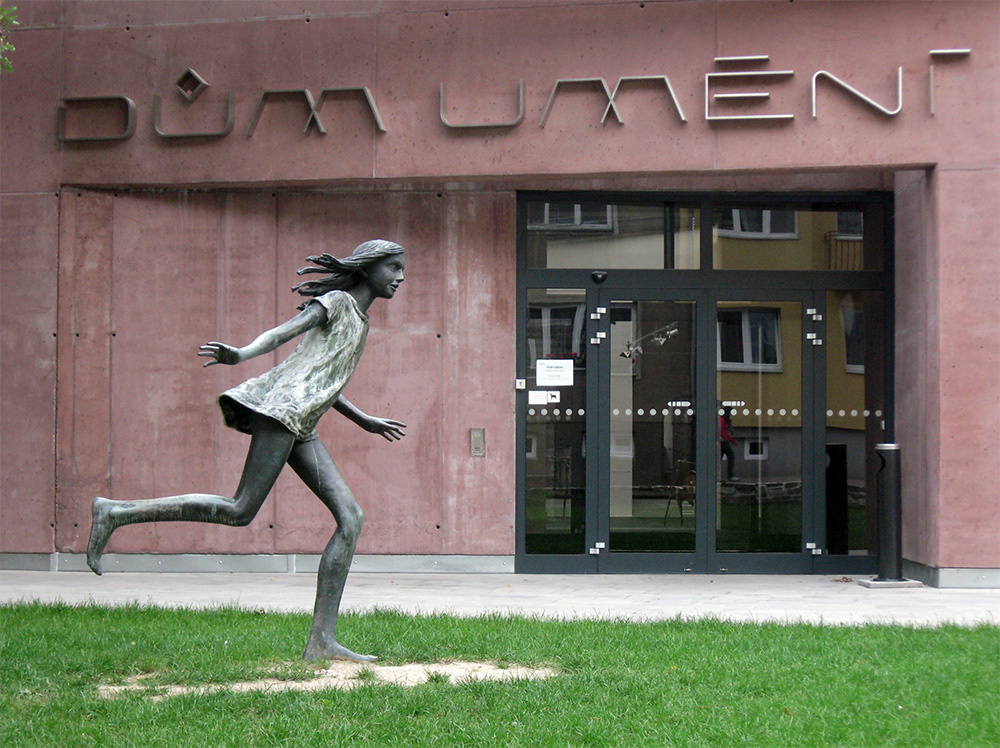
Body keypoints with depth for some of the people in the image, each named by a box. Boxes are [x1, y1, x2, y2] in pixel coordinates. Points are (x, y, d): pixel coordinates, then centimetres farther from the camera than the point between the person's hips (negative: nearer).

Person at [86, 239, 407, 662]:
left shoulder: (357, 320, 29)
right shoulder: (335, 301, 4)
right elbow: (282, 332, -11)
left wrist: (365, 421, 43)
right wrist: (241, 355, -30)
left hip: (299, 429, 9)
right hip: (284, 405, -9)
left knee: (351, 519, -3)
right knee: (241, 511, -15)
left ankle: (322, 641, -8)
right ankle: (115, 512, -7)